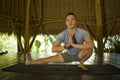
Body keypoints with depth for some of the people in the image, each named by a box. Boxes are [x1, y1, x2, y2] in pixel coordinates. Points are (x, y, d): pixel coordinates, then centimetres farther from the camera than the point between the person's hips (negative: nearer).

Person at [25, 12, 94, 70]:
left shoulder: (83, 32, -34)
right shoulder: (62, 35, -29)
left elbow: (92, 45, -50)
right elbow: (53, 49, -34)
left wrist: (74, 44, -52)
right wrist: (66, 46, -50)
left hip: (80, 55, -1)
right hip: (69, 55, 2)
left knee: (90, 48, -33)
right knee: (50, 59, 0)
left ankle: (81, 63, -6)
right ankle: (31, 62, 14)